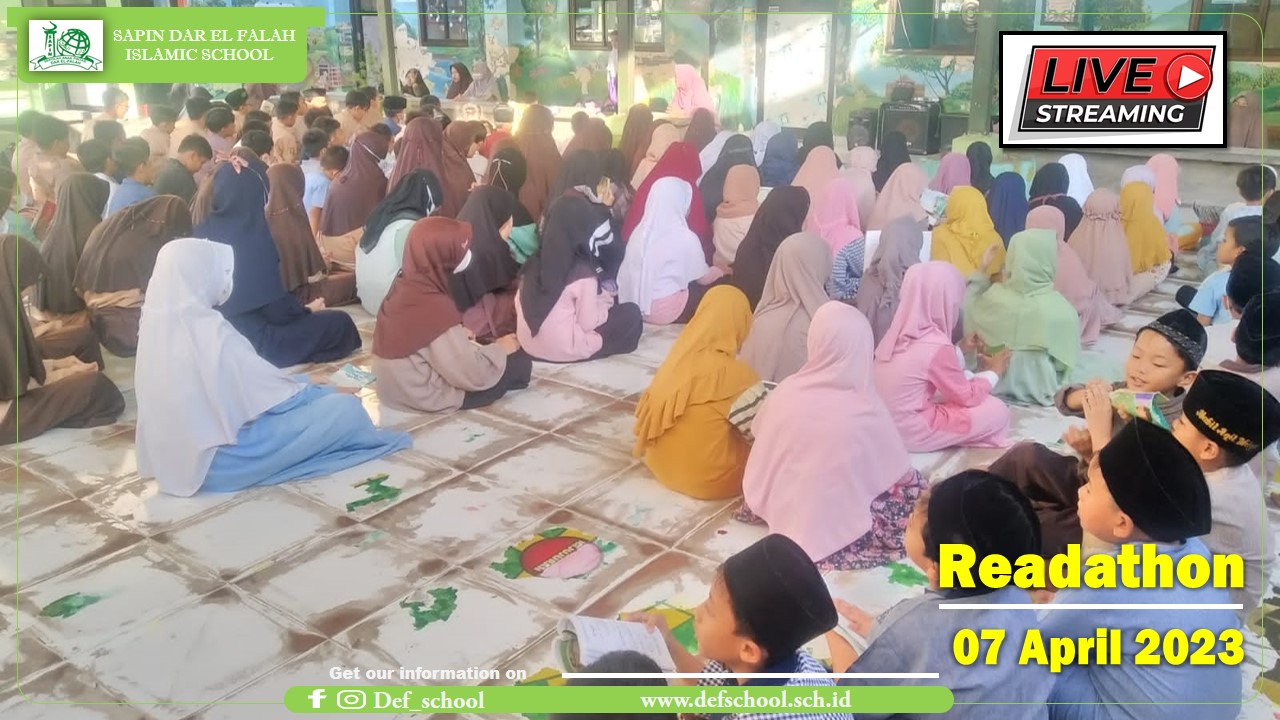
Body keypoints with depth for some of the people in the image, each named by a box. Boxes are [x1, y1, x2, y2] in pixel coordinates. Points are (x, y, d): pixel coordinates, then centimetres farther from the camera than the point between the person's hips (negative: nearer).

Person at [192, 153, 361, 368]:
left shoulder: (205, 222, 0)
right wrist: (307, 311, 2)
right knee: (340, 323, 1)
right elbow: (276, 308, -19)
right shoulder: (253, 233, -22)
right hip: (252, 341, -8)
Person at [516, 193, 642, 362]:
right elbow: (588, 324, -17)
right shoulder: (583, 273, -21)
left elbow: (520, 302, 7)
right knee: (631, 313, 5)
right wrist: (606, 304, 4)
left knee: (603, 298, 22)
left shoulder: (537, 260, -2)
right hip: (562, 350, -6)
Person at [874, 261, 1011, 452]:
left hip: (886, 426, 8)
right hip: (909, 433, -8)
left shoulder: (898, 332, 1)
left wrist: (961, 350, 22)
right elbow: (967, 397, -7)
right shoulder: (936, 345, -21)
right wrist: (993, 372, 8)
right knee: (997, 411, -3)